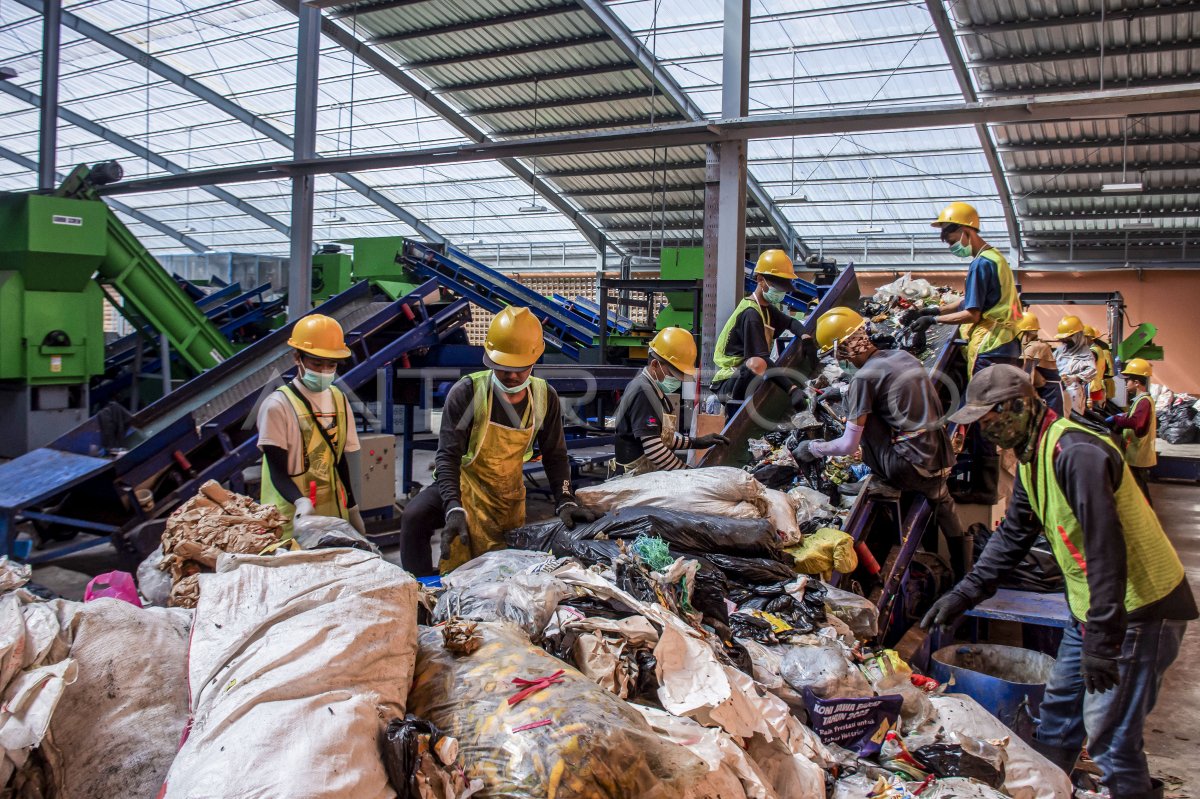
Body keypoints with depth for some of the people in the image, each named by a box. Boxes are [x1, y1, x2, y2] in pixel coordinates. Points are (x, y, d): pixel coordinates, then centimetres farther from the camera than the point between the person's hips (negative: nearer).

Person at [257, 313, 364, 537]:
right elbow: (278, 472, -12)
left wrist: (352, 509, 18)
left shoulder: (339, 400, 8)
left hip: (334, 511, 5)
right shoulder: (278, 405, -10)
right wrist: (301, 501, -29)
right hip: (292, 518, -5)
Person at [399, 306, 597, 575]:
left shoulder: (545, 398, -9)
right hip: (464, 485, -3)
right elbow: (448, 456, -23)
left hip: (510, 497, 4)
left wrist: (565, 502, -13)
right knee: (415, 517, -29)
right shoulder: (467, 392, -21)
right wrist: (454, 509, -37)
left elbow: (555, 456, 0)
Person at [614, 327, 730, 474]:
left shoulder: (653, 391, 15)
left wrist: (696, 442, 11)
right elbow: (654, 449, -20)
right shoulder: (643, 392, -15)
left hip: (648, 475, 9)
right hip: (635, 478, -9)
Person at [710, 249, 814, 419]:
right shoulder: (751, 314, -18)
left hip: (743, 376, 10)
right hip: (727, 382, -10)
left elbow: (791, 322, 28)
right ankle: (734, 409, -25)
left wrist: (805, 337, 2)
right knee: (756, 364, -39)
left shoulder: (767, 309, 13)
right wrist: (792, 388, -37)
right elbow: (760, 360, -29)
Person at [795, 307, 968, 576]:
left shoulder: (864, 377, -11)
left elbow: (849, 445, -9)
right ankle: (961, 571, 46)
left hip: (911, 469, -8)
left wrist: (812, 449, 8)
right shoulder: (902, 356, 12)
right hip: (942, 461, 8)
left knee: (853, 399, -2)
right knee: (941, 500, 39)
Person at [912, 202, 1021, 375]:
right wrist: (938, 310, 16)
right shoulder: (994, 256, 16)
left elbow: (972, 314, -17)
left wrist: (933, 320, -10)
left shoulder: (980, 264, -15)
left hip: (989, 349, -10)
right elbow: (973, 299, 22)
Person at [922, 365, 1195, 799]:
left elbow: (1106, 548, -29)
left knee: (1108, 733, -7)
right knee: (1060, 704, 20)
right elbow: (1013, 535, 15)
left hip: (1137, 606, -10)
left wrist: (1101, 640, -28)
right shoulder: (1032, 457, 7)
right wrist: (963, 595, 10)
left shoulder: (1076, 453, -25)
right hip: (1094, 605, 10)